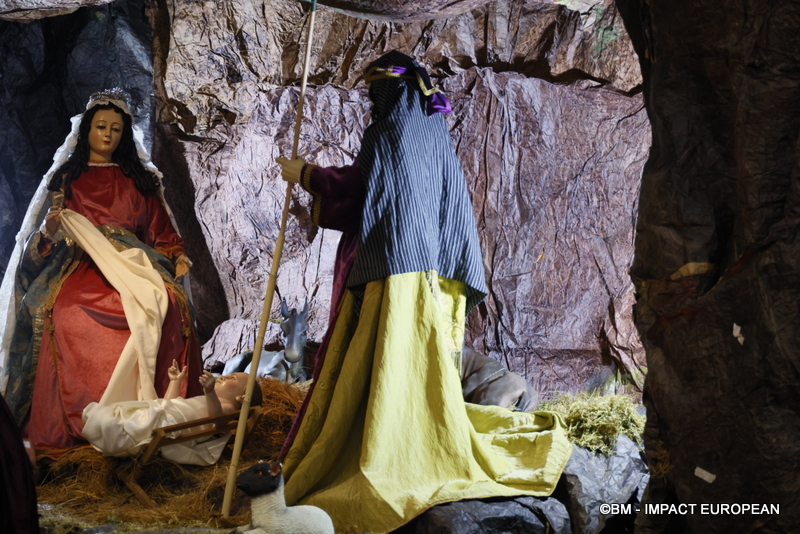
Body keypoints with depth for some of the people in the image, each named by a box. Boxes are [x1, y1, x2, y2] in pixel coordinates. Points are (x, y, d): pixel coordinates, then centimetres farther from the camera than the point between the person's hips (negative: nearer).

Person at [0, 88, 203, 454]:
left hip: (133, 262, 1)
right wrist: (52, 228, -12)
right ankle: (74, 423, -29)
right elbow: (49, 236, 12)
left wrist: (177, 255, -3)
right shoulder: (67, 176, 17)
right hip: (81, 263, -1)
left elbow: (159, 227, 16)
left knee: (168, 307, -32)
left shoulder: (138, 178, 20)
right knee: (69, 314, -35)